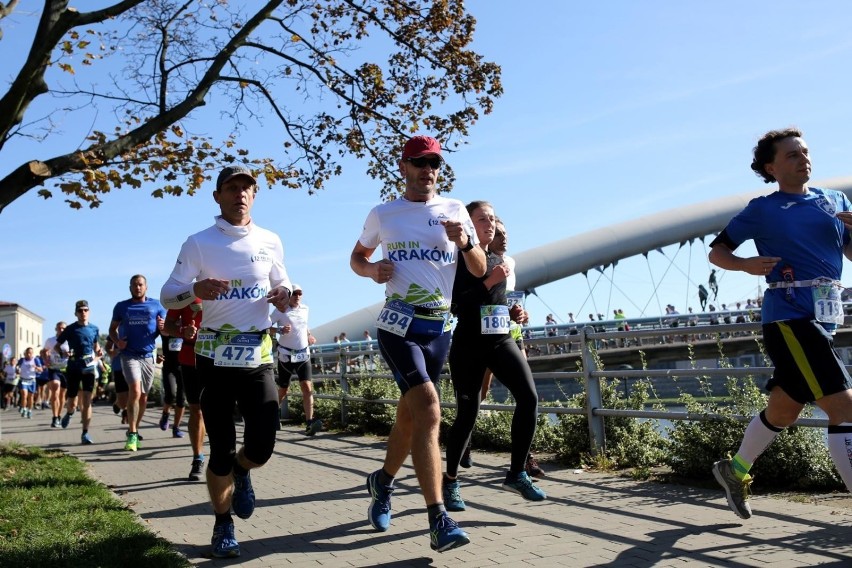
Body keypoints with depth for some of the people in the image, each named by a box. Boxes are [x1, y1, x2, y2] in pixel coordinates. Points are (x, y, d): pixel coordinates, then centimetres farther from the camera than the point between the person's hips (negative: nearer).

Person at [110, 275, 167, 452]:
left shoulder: (156, 305, 5)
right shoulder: (121, 306, 7)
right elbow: (112, 328, 14)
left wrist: (162, 327, -19)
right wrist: (117, 341, -7)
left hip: (149, 355, 2)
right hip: (129, 355, -2)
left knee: (143, 396, 10)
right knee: (135, 391, -20)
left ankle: (135, 430, 28)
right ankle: (132, 434, -16)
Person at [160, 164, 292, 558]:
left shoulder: (271, 241, 6)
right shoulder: (199, 243, -2)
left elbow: (282, 284, 18)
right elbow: (167, 296, -5)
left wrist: (285, 294, -6)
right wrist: (196, 290, -26)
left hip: (259, 355, 2)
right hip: (215, 357, -2)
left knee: (262, 445, -7)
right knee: (221, 449, 4)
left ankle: (242, 471, 31)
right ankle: (222, 525, 26)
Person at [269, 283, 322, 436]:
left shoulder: (305, 309, 9)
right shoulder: (280, 310, -6)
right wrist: (280, 330, -27)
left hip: (303, 354, 3)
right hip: (286, 355, -3)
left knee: (307, 387, -14)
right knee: (283, 390, 10)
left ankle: (309, 424, -23)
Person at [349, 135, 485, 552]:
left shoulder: (454, 210, 9)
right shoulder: (382, 214, 5)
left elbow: (479, 270, 8)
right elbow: (357, 257, 19)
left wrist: (465, 242, -13)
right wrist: (372, 270, -4)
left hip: (439, 328, 4)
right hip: (399, 326, -3)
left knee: (409, 416, 15)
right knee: (428, 410, -20)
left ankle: (382, 482, 41)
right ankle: (439, 521, -21)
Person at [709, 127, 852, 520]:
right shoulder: (763, 210, 1)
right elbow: (716, 251, 5)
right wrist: (747, 264, -15)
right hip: (789, 319, -6)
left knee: (783, 412, 17)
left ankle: (735, 471, 37)